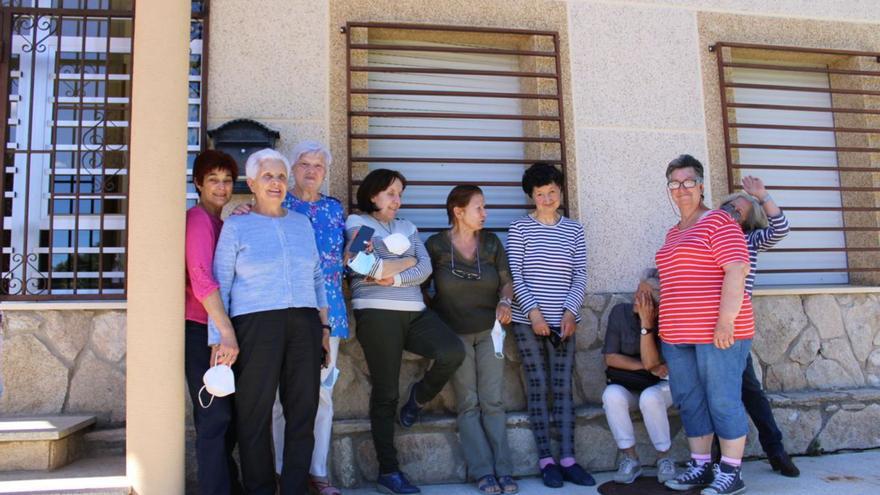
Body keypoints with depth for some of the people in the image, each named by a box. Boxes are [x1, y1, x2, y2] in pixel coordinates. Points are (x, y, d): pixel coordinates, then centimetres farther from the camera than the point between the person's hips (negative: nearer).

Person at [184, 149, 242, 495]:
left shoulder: (221, 224, 18)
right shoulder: (197, 218, -11)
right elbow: (201, 279, -22)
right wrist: (227, 333, -27)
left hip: (219, 329, 9)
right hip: (201, 330, -9)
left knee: (227, 414, 17)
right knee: (215, 417, -6)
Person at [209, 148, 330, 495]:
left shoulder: (302, 223, 15)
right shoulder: (236, 226, 3)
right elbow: (219, 286, 0)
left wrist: (324, 326, 12)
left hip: (304, 324, 4)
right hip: (256, 324, -4)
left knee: (303, 411, 6)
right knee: (255, 414, 2)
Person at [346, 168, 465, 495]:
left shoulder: (407, 227, 20)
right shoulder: (356, 223, 3)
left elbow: (426, 268, 5)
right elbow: (372, 268, -13)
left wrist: (395, 278, -11)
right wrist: (407, 261, 1)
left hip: (414, 311, 5)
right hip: (377, 313, -5)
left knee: (453, 352, -19)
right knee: (385, 393, -1)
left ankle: (419, 396, 12)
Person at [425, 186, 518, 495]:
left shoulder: (491, 242, 5)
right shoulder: (435, 245, -3)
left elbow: (506, 281, 9)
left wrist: (505, 301, -11)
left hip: (489, 330, 2)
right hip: (454, 333, -2)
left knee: (493, 402, -2)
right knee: (468, 404, -3)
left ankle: (504, 470, 1)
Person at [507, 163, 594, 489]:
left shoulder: (574, 230, 9)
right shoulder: (520, 228, 1)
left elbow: (580, 276, 6)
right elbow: (515, 275, -3)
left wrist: (570, 312, -7)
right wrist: (534, 312, -12)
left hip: (563, 321, 2)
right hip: (528, 320, -2)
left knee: (563, 387, 3)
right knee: (537, 387, 0)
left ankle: (568, 459, 7)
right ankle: (546, 460, 6)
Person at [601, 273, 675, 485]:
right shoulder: (621, 312, -10)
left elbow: (650, 361, -24)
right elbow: (610, 358, -9)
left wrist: (646, 323, -30)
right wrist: (649, 367, -15)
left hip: (660, 385, -1)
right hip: (626, 386, 2)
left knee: (650, 398, -36)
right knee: (612, 395, -32)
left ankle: (664, 458, -12)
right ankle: (630, 459, -16)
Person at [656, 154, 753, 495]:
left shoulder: (719, 222, -5)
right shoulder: (673, 233, 19)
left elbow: (737, 271, -14)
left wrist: (726, 321, -21)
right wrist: (665, 326, 20)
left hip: (718, 332, -8)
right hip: (678, 335, 8)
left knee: (722, 400, -1)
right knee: (689, 402, 11)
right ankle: (701, 466, 22)